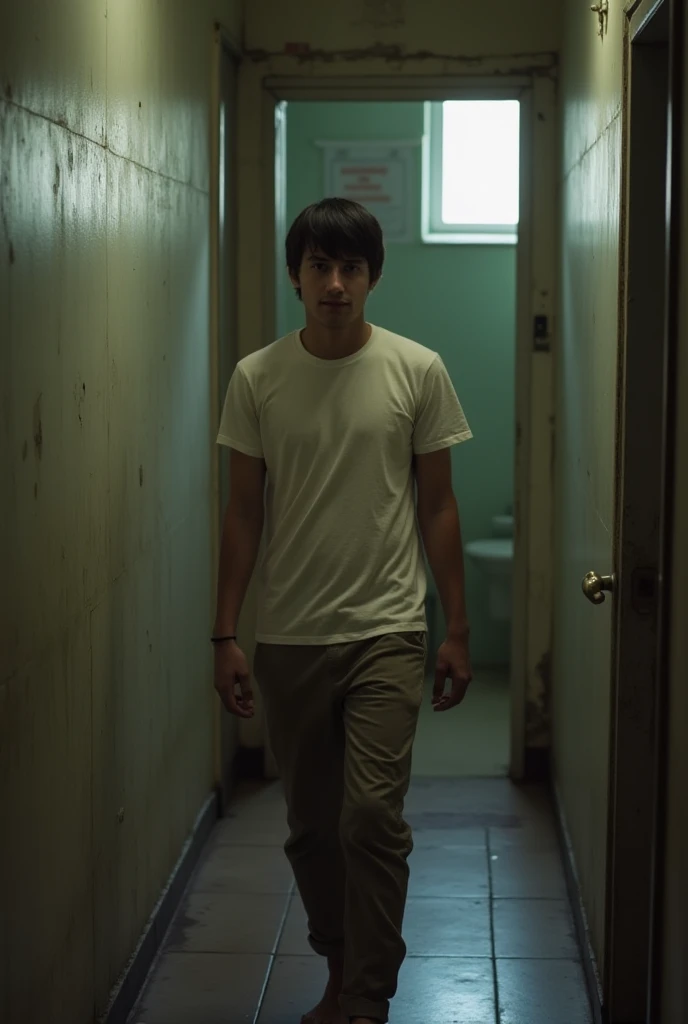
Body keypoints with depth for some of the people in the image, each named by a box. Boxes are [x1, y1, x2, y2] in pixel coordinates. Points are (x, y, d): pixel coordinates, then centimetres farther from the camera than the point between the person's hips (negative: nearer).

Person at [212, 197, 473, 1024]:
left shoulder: (417, 371, -2)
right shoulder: (256, 379, 0)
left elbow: (437, 507, 2)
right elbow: (244, 513, 4)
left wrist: (457, 630, 1)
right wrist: (225, 636, 0)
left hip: (385, 633, -2)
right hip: (287, 639, 2)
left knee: (372, 816, -12)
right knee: (311, 827, 11)